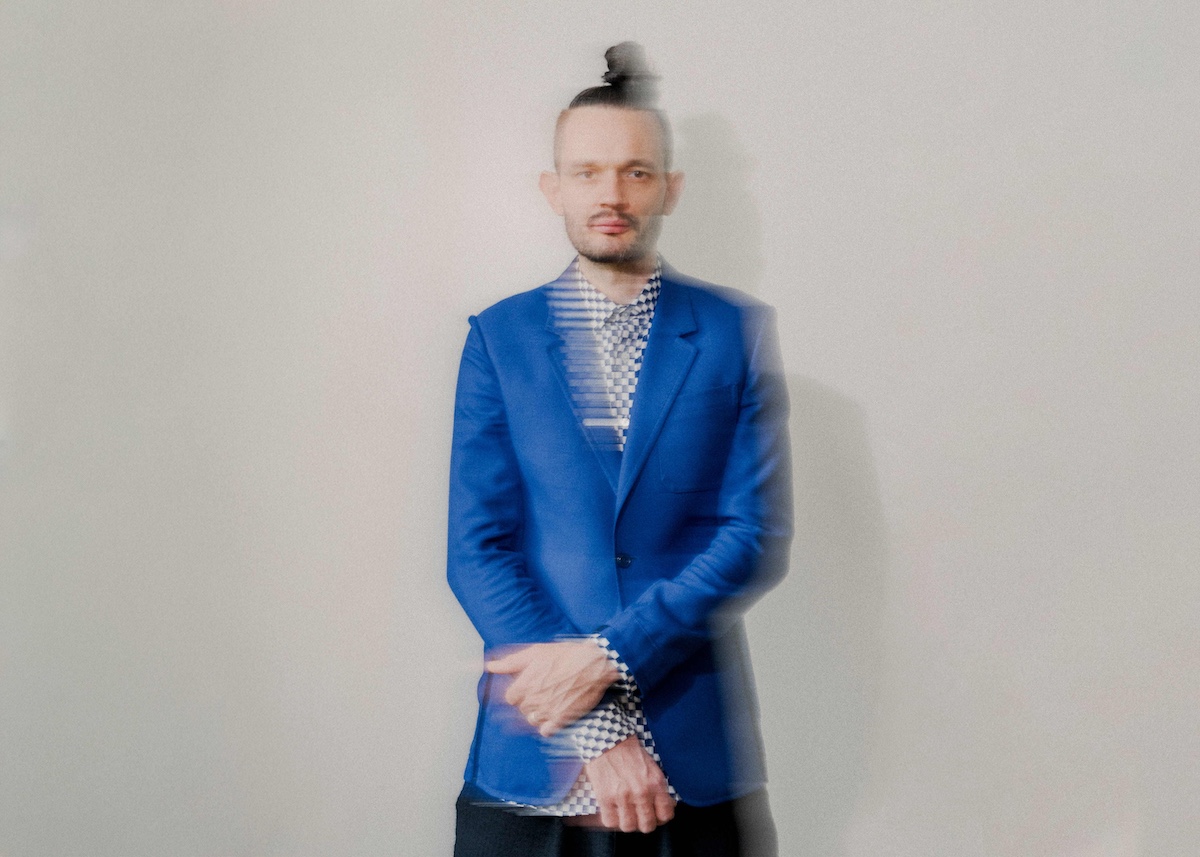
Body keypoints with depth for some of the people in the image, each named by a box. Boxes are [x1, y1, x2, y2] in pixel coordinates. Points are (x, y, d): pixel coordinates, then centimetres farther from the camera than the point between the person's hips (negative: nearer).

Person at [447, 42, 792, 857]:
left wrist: (608, 658, -14)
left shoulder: (737, 332, 1)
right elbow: (478, 550, -3)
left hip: (698, 755, 0)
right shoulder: (500, 338, 3)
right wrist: (596, 729, -11)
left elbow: (759, 538, -5)